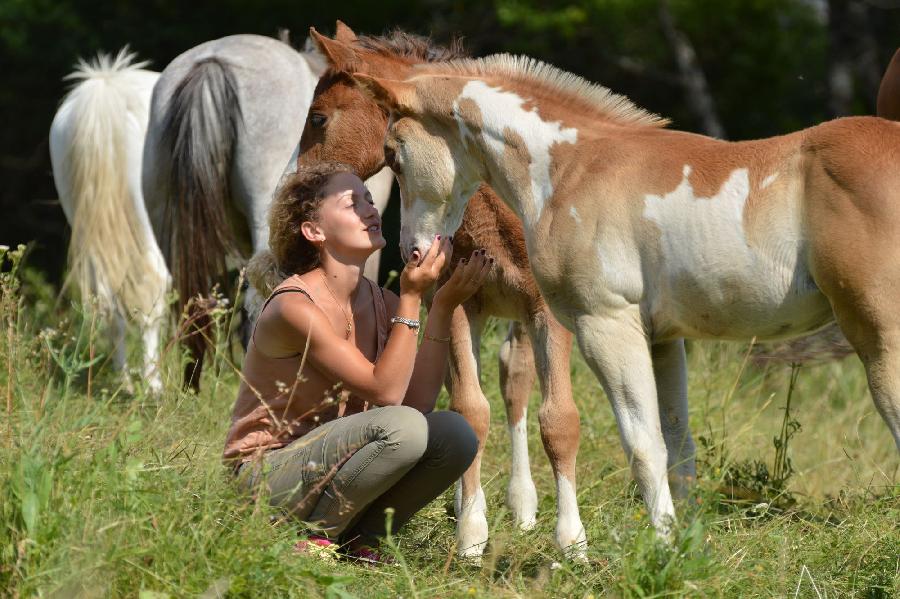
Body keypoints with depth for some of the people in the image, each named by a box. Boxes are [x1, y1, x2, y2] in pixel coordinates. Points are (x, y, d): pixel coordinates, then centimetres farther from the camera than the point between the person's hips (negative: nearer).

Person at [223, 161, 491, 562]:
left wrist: (443, 308, -9)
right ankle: (313, 539, -11)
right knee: (401, 428, -30)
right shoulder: (294, 306, -20)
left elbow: (417, 402, -7)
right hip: (266, 471, -8)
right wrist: (411, 298, -25)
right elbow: (386, 392, -23)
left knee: (456, 435, -12)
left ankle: (355, 541, 2)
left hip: (325, 465, 8)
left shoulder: (381, 305, 4)